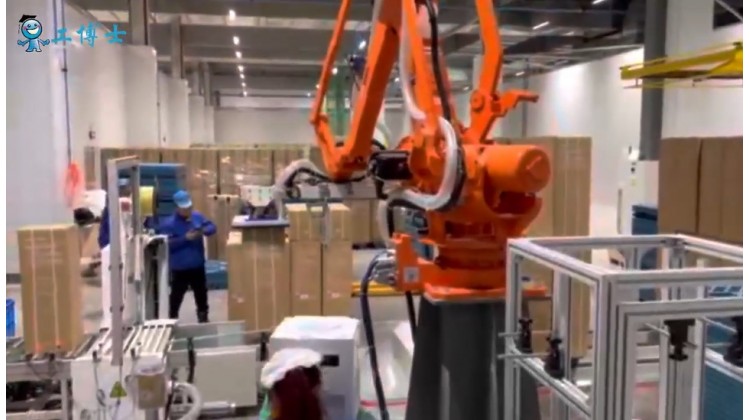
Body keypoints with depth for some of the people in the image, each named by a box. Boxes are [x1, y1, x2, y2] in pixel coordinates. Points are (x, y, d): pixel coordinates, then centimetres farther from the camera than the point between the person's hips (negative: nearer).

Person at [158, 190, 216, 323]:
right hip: (180, 268, -5)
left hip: (198, 265, 5)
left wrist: (204, 231, -17)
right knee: (176, 296, 1)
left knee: (201, 293, 19)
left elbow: (212, 227, 5)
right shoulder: (169, 223, -16)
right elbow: (167, 244, -23)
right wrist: (185, 238, -29)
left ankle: (203, 318, 37)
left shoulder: (197, 216, 0)